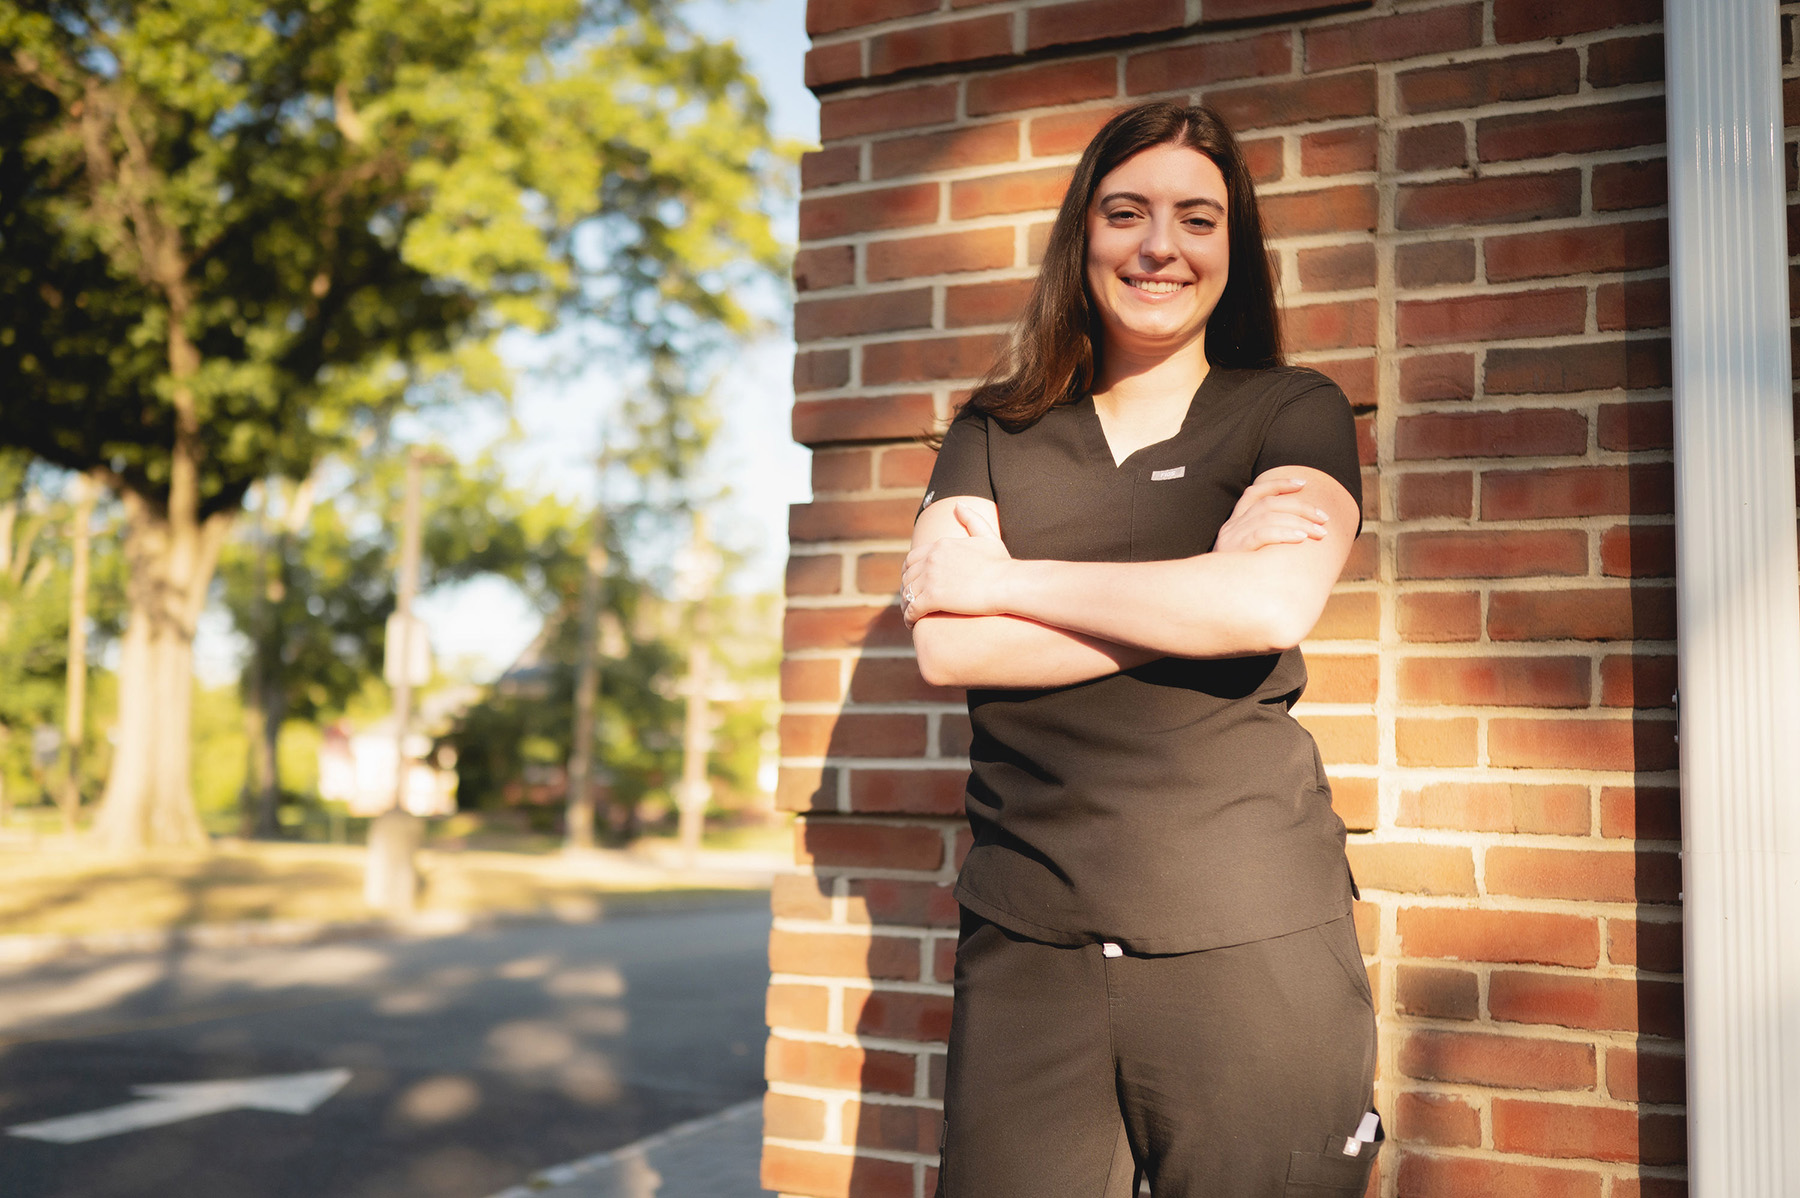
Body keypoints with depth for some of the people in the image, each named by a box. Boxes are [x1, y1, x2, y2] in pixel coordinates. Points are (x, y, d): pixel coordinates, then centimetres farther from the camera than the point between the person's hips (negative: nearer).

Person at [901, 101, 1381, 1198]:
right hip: (1027, 939, 2)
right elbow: (945, 647, -3)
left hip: (1249, 942, -1)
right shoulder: (997, 430, 12)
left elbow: (1272, 605, -14)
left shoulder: (1296, 410, 6)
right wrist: (1199, 591, -9)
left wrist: (1001, 579, -6)